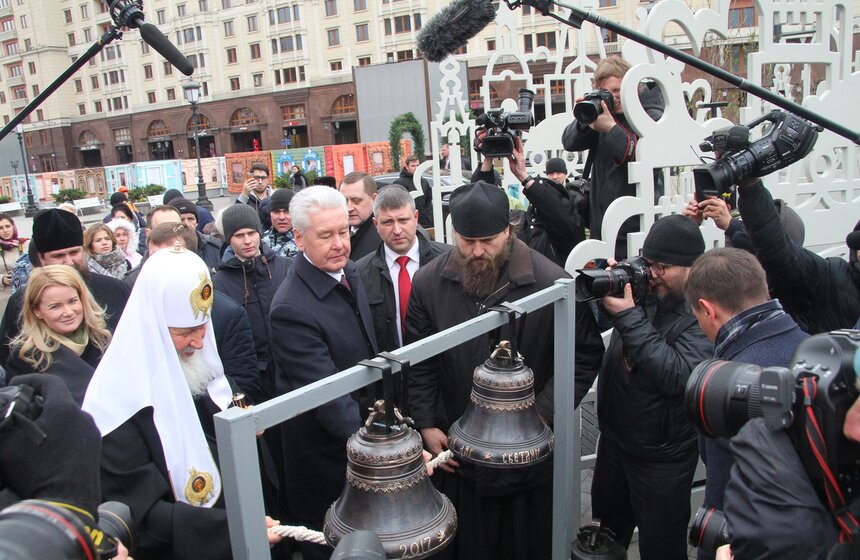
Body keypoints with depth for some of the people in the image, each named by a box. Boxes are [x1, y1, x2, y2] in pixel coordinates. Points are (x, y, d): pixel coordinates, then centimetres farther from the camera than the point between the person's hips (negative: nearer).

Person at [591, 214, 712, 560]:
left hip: (662, 457, -6)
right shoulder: (644, 293, -3)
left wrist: (628, 317, -32)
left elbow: (676, 375, -32)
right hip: (614, 438, 6)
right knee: (608, 529, 26)